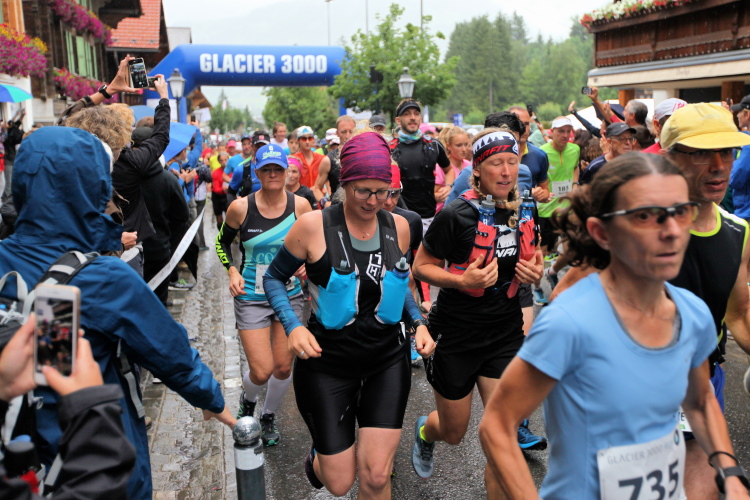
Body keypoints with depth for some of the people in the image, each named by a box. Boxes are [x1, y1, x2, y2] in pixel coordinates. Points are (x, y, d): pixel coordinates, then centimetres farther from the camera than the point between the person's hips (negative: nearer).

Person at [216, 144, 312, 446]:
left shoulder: (300, 206, -8)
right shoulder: (241, 208, -11)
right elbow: (222, 242, 6)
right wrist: (232, 271, -8)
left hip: (290, 297, 2)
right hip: (251, 299, -2)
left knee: (283, 367, 9)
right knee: (261, 372, -5)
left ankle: (269, 416, 39)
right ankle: (247, 401, 33)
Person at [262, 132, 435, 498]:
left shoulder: (398, 227, -2)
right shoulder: (313, 226, -14)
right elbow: (274, 278, -2)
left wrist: (418, 322, 0)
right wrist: (293, 326, -18)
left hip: (388, 360, 3)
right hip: (327, 362, -2)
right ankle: (318, 456, 44)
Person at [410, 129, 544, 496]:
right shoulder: (456, 215, -17)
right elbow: (421, 267, -11)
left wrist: (534, 272, -6)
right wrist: (462, 280, -27)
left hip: (506, 335, 4)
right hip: (455, 337, -3)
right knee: (453, 432, 15)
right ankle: (424, 430, 51)